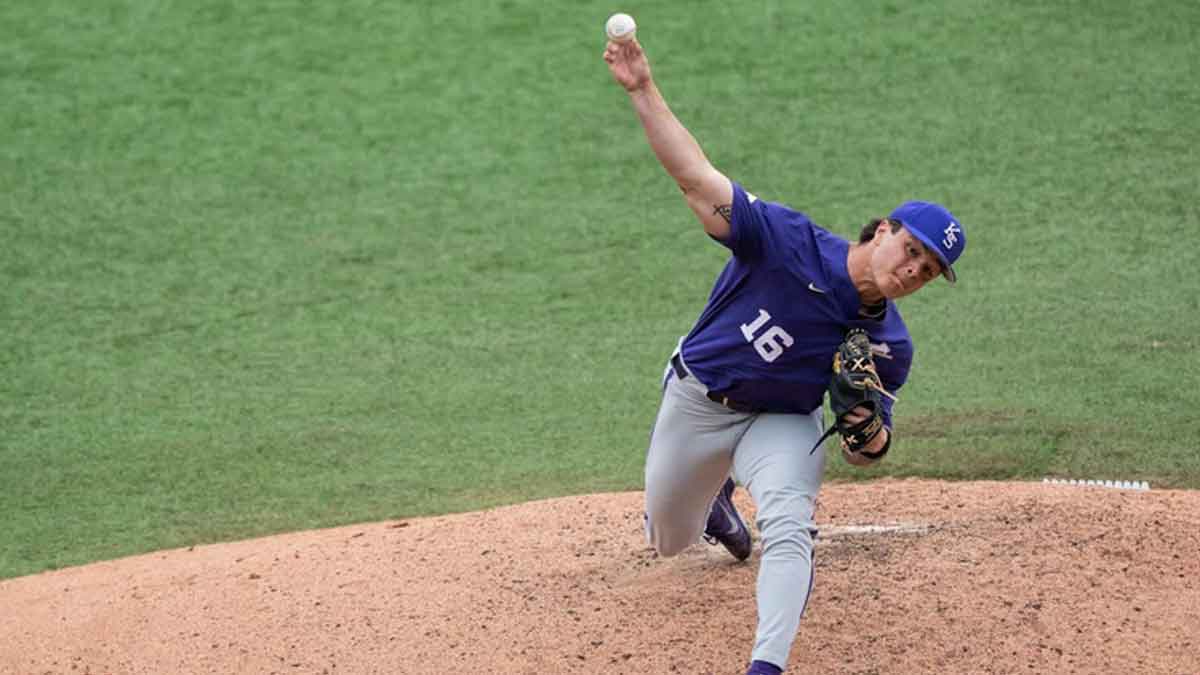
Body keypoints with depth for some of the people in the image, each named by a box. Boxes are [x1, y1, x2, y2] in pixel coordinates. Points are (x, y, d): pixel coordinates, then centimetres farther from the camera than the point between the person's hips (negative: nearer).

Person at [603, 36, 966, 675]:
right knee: (669, 540, 18)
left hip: (782, 421, 0)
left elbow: (866, 452, -3)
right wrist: (642, 90, -42)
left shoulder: (889, 346, -15)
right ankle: (715, 495, 54)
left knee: (788, 528, -29)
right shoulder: (791, 242, -26)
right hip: (696, 401, 0)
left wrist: (868, 430, -29)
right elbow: (696, 178, -32)